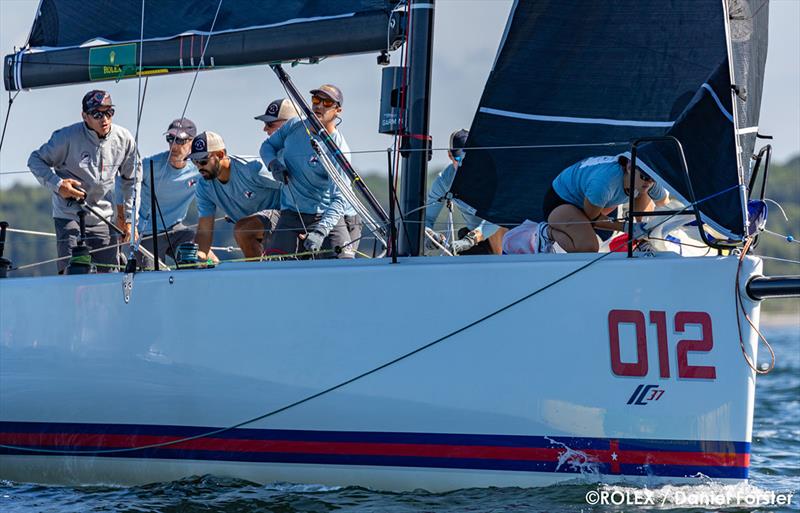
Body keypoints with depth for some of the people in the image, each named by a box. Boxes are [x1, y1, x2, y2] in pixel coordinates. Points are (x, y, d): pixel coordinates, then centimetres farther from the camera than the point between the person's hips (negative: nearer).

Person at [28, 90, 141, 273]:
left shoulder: (124, 139, -2)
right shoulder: (67, 137, -14)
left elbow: (132, 179, 12)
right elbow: (36, 161, -3)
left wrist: (128, 217, 10)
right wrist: (57, 185, -19)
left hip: (102, 218, 4)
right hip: (68, 215, -4)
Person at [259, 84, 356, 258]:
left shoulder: (339, 150, -16)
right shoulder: (294, 126, 0)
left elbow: (339, 199, -22)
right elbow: (268, 145, 17)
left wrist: (320, 232, -35)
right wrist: (273, 163, -8)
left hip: (329, 216, -3)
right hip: (292, 214, 3)